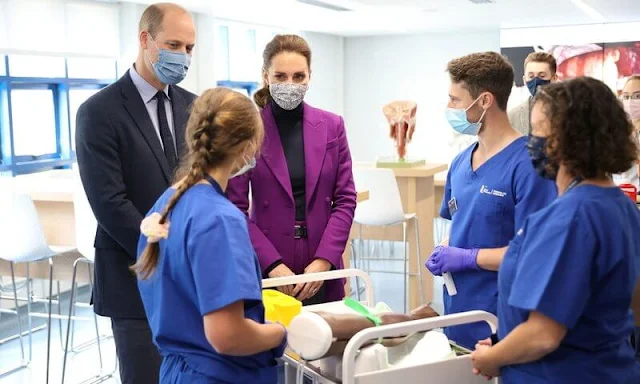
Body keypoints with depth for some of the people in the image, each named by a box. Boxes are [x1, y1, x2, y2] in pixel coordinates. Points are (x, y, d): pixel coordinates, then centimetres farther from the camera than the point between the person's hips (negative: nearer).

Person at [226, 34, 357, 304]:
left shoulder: (332, 126, 4)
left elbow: (345, 200, 3)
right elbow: (236, 210, -5)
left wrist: (324, 260, -8)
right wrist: (273, 264, -14)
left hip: (322, 271, 2)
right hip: (266, 272, -2)